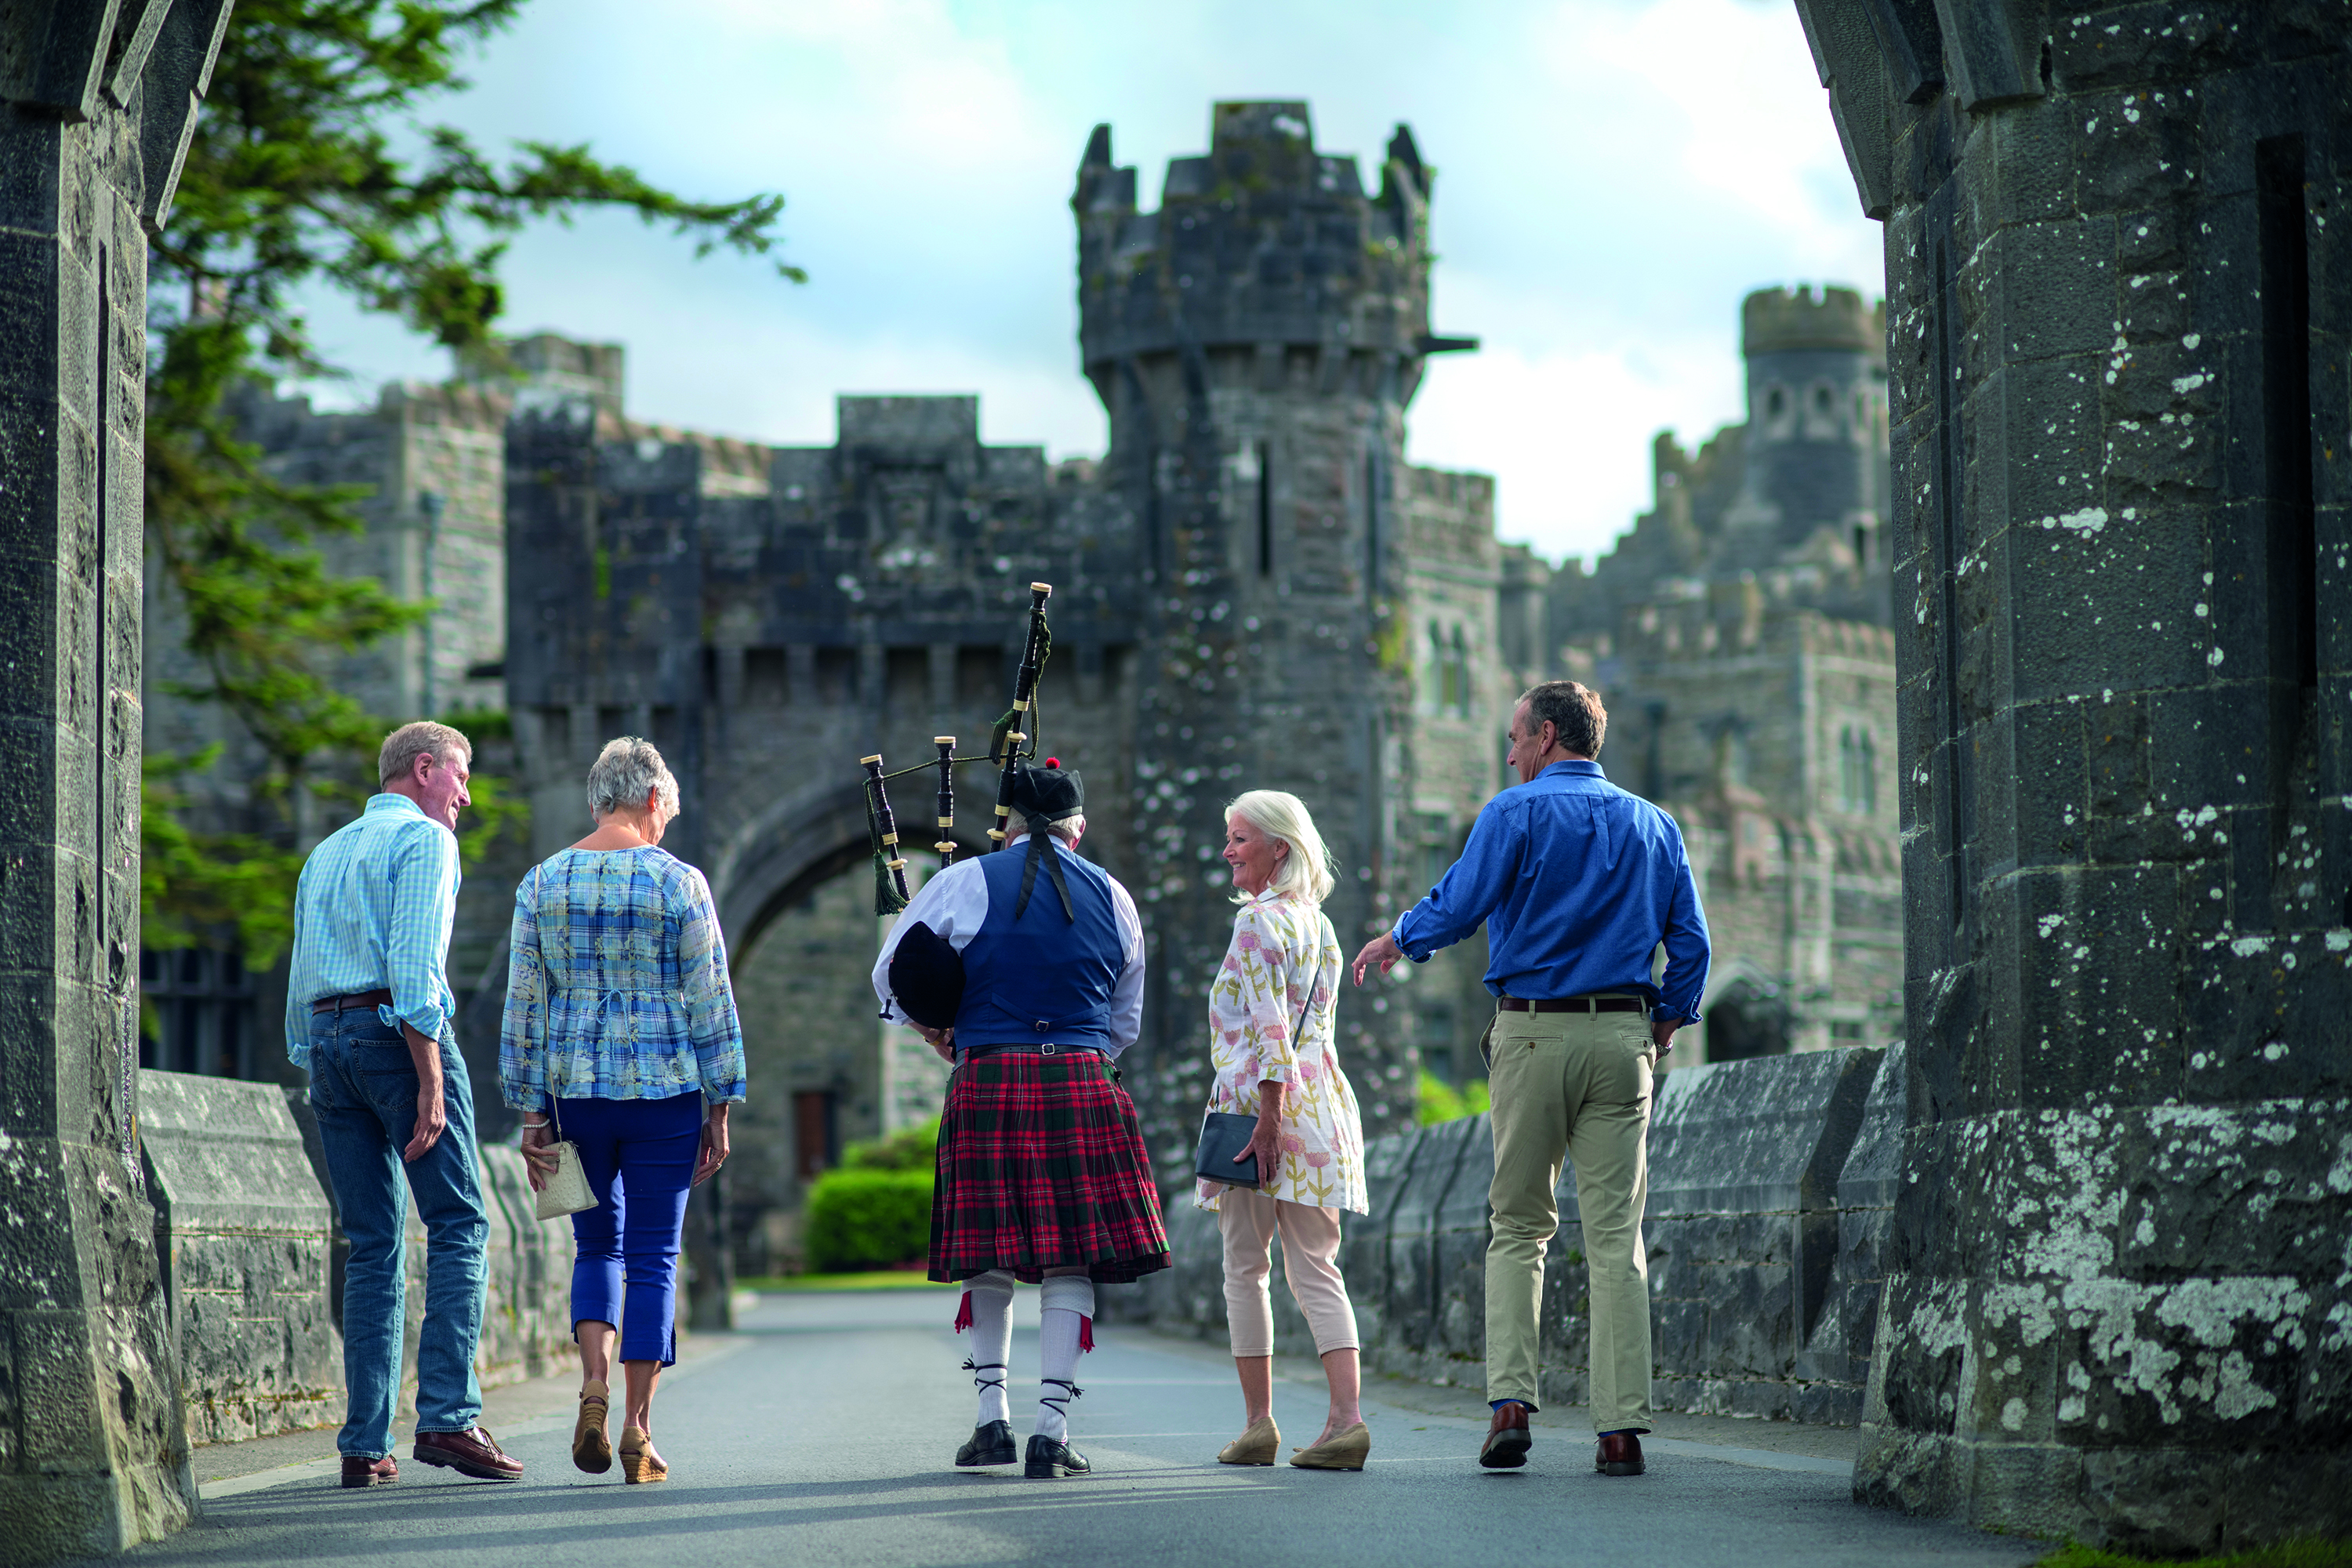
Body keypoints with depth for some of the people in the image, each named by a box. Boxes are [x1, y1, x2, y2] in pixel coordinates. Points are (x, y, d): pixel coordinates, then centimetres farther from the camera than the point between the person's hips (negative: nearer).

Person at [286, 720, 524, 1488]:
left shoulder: (324, 855, 23)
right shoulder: (424, 840, -2)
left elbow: (301, 981, 20)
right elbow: (414, 963, -14)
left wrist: (313, 1068, 20)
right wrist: (431, 1084, -18)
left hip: (327, 1039, 7)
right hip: (398, 1034, -7)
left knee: (372, 1245, 7)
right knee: (457, 1227, -6)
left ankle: (365, 1443, 1)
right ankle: (447, 1415, -19)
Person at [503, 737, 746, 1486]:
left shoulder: (543, 882, 2)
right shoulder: (678, 883, -6)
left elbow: (523, 1005, 3)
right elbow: (711, 1004, -4)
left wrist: (531, 1112, 8)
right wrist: (719, 1109, 3)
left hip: (573, 1088, 3)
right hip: (664, 1088, -3)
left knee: (596, 1246, 17)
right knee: (653, 1259, 5)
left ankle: (594, 1383, -5)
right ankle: (638, 1430, 3)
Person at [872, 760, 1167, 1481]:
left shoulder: (966, 883, 3)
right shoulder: (1111, 897, 11)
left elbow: (890, 976, 11)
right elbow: (1125, 1021, 20)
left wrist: (941, 1037, 26)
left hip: (986, 1087, 0)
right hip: (1081, 1088, 0)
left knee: (989, 1259, 11)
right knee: (1070, 1260, 1)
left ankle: (993, 1418, 13)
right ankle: (1052, 1431, -4)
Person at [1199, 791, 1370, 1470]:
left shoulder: (1257, 920, -9)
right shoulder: (1319, 925, 16)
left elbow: (1269, 1028, -17)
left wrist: (1269, 1117, -20)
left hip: (1258, 1097, -7)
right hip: (1320, 1098, 7)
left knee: (1245, 1268, 3)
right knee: (1316, 1268, 3)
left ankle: (1258, 1422, 6)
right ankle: (1346, 1417, -10)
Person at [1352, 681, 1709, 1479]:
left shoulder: (1517, 813, -2)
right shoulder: (1652, 825, 11)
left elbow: (1457, 905, -8)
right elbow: (1691, 942, 8)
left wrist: (1397, 940, 10)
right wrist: (1668, 1020, 20)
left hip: (1532, 1032, -2)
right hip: (1620, 1038, 2)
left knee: (1519, 1227, 8)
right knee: (1615, 1236, 1)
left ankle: (1510, 1400, -5)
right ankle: (1621, 1426, -5)